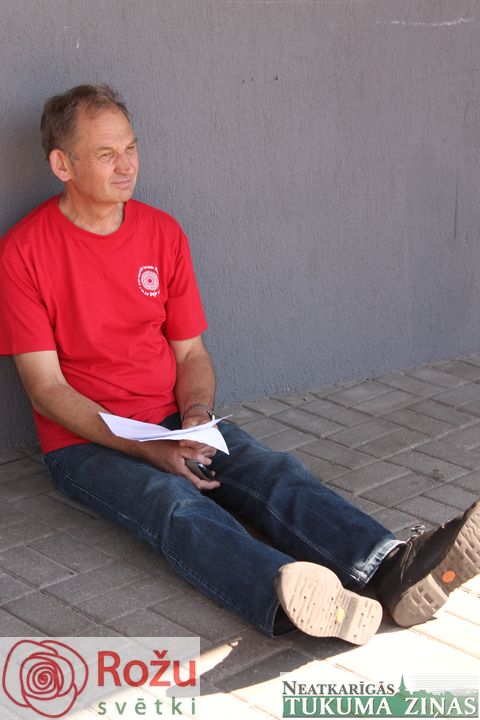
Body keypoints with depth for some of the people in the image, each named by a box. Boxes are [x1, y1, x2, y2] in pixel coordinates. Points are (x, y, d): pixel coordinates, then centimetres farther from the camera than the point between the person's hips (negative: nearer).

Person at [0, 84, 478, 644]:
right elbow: (46, 387, -11)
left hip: (173, 423, 5)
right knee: (174, 502, -34)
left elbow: (191, 352, 11)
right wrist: (147, 449, -21)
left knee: (273, 470, -24)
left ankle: (394, 570, -47)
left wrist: (196, 414, -12)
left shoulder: (162, 233, 7)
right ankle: (287, 598, -62)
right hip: (84, 444, -4)